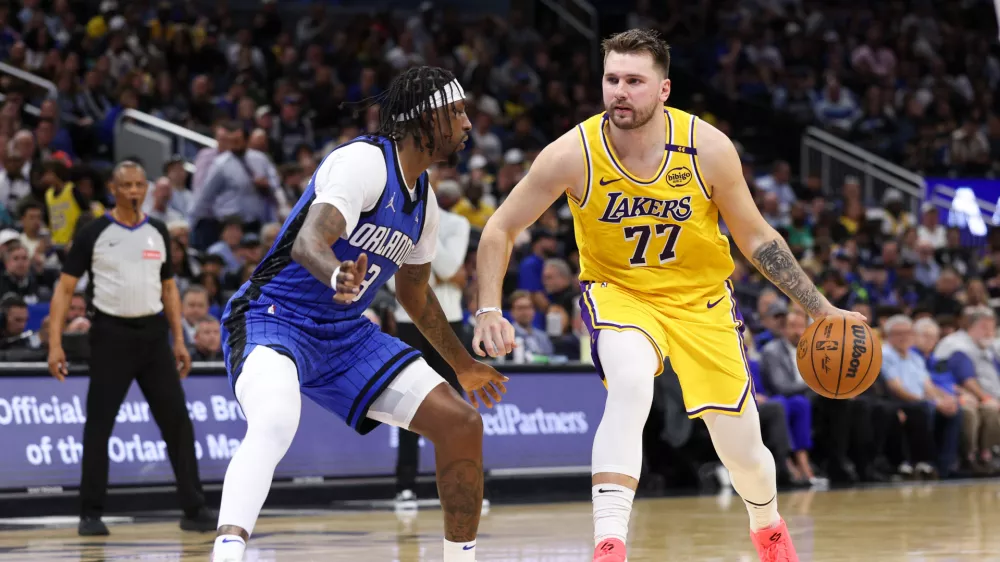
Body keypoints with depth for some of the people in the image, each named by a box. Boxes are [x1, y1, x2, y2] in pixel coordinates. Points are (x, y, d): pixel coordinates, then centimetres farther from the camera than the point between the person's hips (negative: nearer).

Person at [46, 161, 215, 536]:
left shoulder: (157, 233, 9)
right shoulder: (94, 233, -4)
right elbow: (65, 288, -4)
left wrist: (179, 340, 9)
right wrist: (55, 344, -12)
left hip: (153, 333, 3)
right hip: (111, 333, -3)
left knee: (177, 421, 1)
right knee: (99, 424, -1)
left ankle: (194, 509, 6)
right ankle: (91, 514, 8)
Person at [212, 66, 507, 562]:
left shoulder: (423, 198, 9)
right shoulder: (365, 161, -17)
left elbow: (413, 289, 26)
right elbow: (307, 243, -33)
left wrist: (463, 365, 34)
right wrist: (338, 277, -55)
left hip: (344, 333, 9)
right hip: (273, 318, -9)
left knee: (461, 424, 1)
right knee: (275, 423, -40)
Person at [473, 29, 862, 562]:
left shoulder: (708, 148, -19)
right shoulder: (573, 154, -21)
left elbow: (756, 237, -5)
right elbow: (501, 228, -9)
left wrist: (823, 310, -5)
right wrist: (489, 310, -20)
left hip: (700, 296, 1)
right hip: (618, 291, -1)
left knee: (741, 445, 4)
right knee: (630, 386, -34)